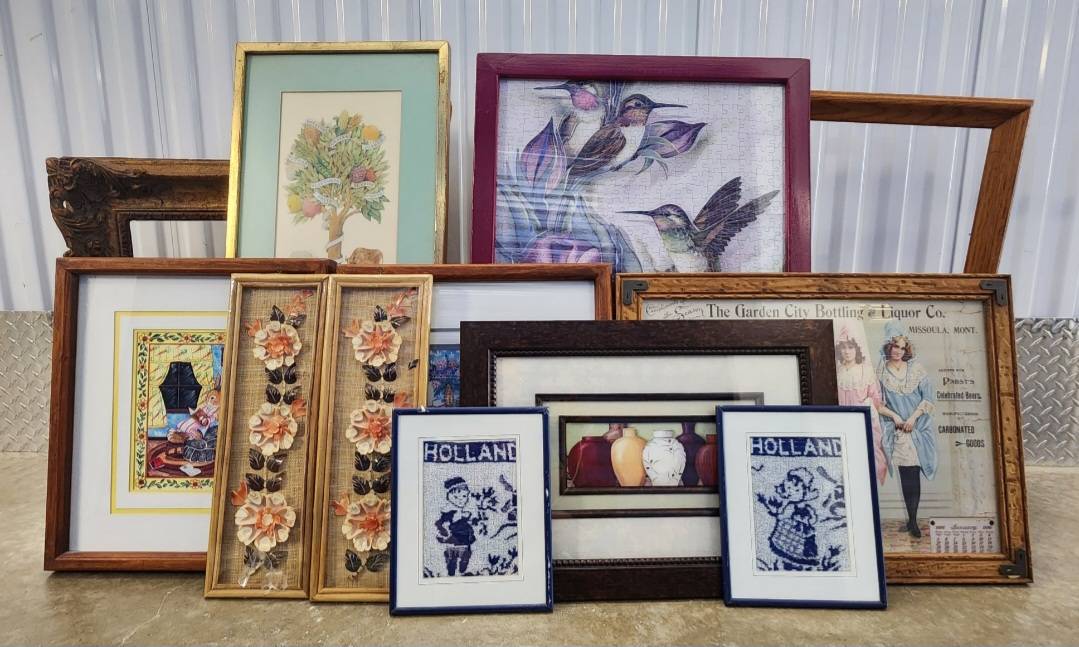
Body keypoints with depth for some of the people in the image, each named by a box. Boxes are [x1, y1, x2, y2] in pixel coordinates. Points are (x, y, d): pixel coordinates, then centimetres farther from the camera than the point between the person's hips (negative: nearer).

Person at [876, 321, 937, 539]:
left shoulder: (917, 369, 4)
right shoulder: (881, 372, 2)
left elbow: (928, 398, 1)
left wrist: (913, 417, -9)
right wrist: (894, 415, -10)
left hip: (918, 427, 1)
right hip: (896, 429, -1)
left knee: (913, 474, 0)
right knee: (908, 474, -2)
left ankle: (912, 519, 8)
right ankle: (912, 519, 8)